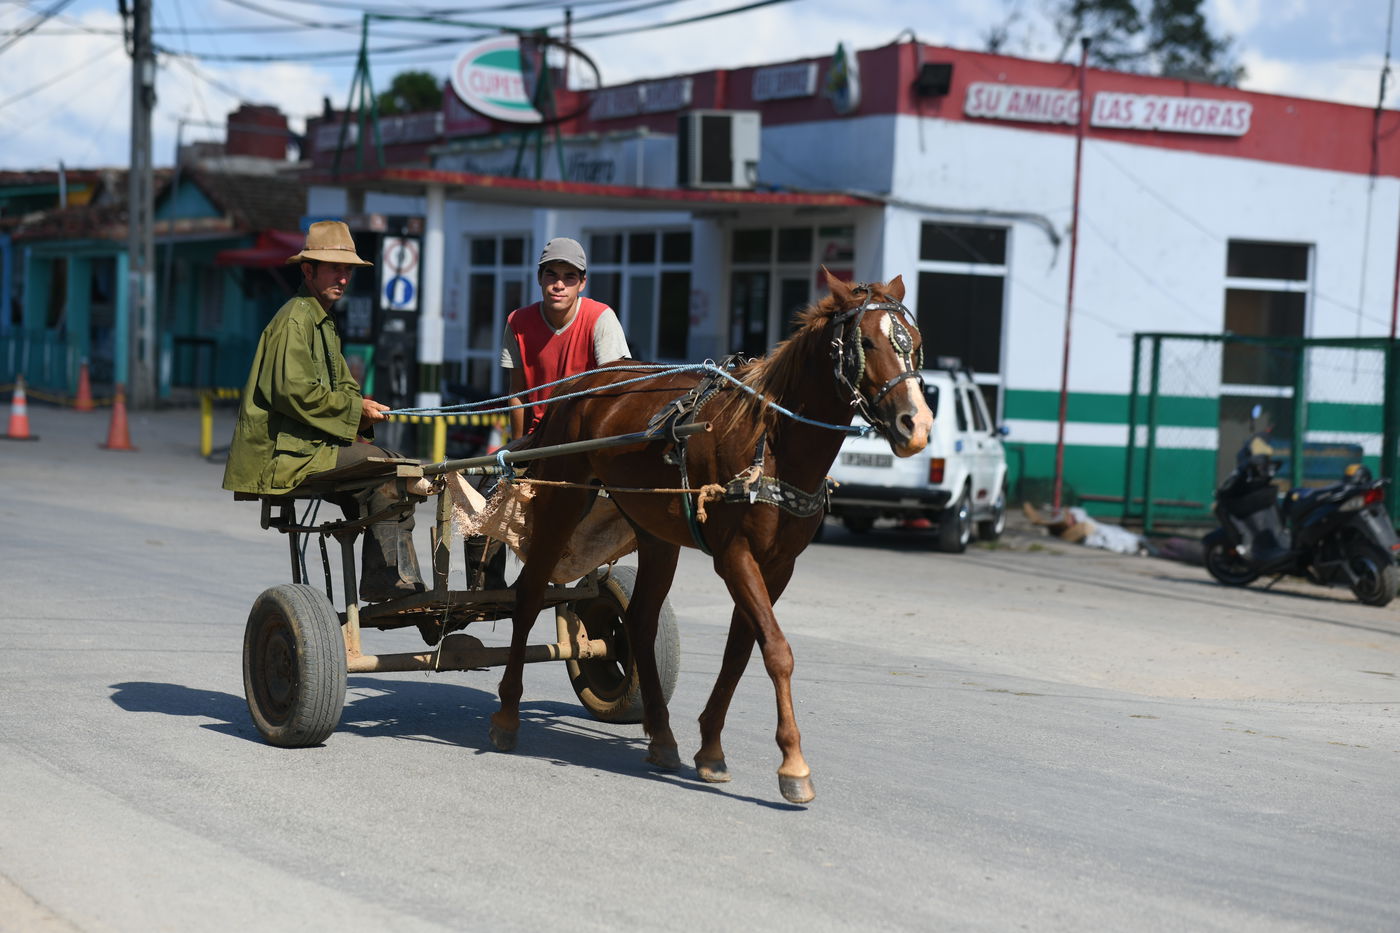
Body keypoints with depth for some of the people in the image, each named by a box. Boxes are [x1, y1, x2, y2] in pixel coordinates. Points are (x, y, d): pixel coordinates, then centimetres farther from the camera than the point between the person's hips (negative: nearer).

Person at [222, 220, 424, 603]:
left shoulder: (324, 323, 21)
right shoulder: (295, 320, -11)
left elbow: (343, 385, 25)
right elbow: (295, 392, -21)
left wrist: (361, 407, 2)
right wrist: (354, 408, -13)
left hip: (315, 443, 10)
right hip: (287, 453, -10)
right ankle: (387, 583, -16)